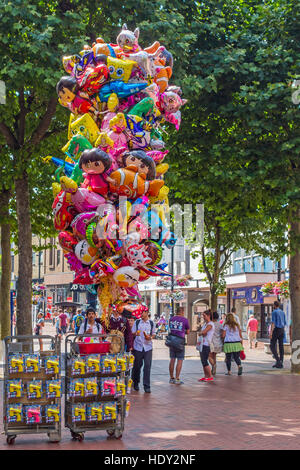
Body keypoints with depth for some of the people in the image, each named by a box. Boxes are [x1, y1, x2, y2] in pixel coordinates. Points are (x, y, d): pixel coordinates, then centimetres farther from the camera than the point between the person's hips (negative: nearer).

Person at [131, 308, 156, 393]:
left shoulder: (151, 323, 9)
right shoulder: (137, 322, 6)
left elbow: (153, 334, 14)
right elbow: (132, 334, 7)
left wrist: (150, 337, -8)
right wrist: (136, 334, -16)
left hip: (148, 347, 0)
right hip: (138, 347, 0)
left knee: (147, 366, -7)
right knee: (137, 365, 5)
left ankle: (147, 386, -3)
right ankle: (135, 383, 25)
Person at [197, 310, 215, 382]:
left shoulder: (210, 324, -12)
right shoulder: (205, 323, 17)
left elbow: (203, 332, -21)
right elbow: (200, 332, 16)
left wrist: (200, 332, -1)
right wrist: (201, 333, -5)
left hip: (206, 345, -9)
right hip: (202, 344, 9)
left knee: (205, 361, -8)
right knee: (203, 361, 9)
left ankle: (210, 377, -3)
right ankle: (205, 376, 13)